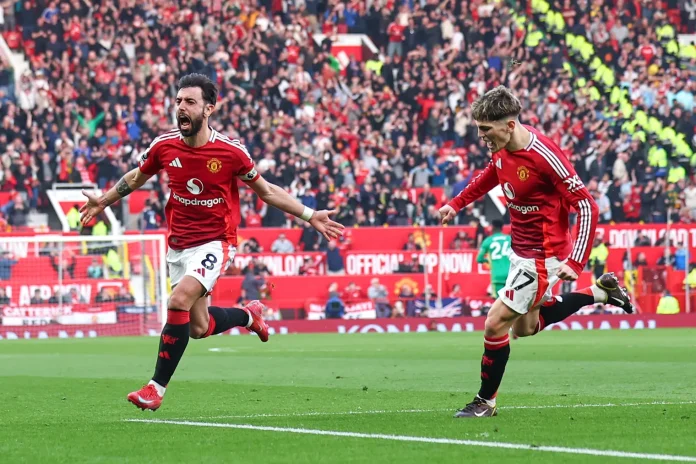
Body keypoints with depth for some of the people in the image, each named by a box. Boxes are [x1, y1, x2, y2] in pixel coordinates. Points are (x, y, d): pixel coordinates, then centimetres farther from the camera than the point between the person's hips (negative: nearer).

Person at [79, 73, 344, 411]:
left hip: (215, 242, -5)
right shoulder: (164, 146, -6)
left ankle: (157, 387, -19)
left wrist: (309, 216, -4)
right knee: (199, 328, 8)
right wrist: (103, 202, 16)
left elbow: (266, 190, 1)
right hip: (178, 244, 5)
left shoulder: (231, 151, -14)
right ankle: (249, 315, 42)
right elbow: (136, 177, 16)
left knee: (179, 301, -27)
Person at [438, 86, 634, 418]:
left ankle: (486, 401, 11)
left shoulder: (545, 156, -29)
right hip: (521, 251, 9)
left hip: (543, 257, -9)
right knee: (525, 327, 21)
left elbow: (587, 207, -24)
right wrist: (457, 204, 11)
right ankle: (600, 292, 32)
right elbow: (490, 176, 21)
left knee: (496, 324, -7)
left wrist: (575, 264, -28)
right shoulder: (502, 149, -5)